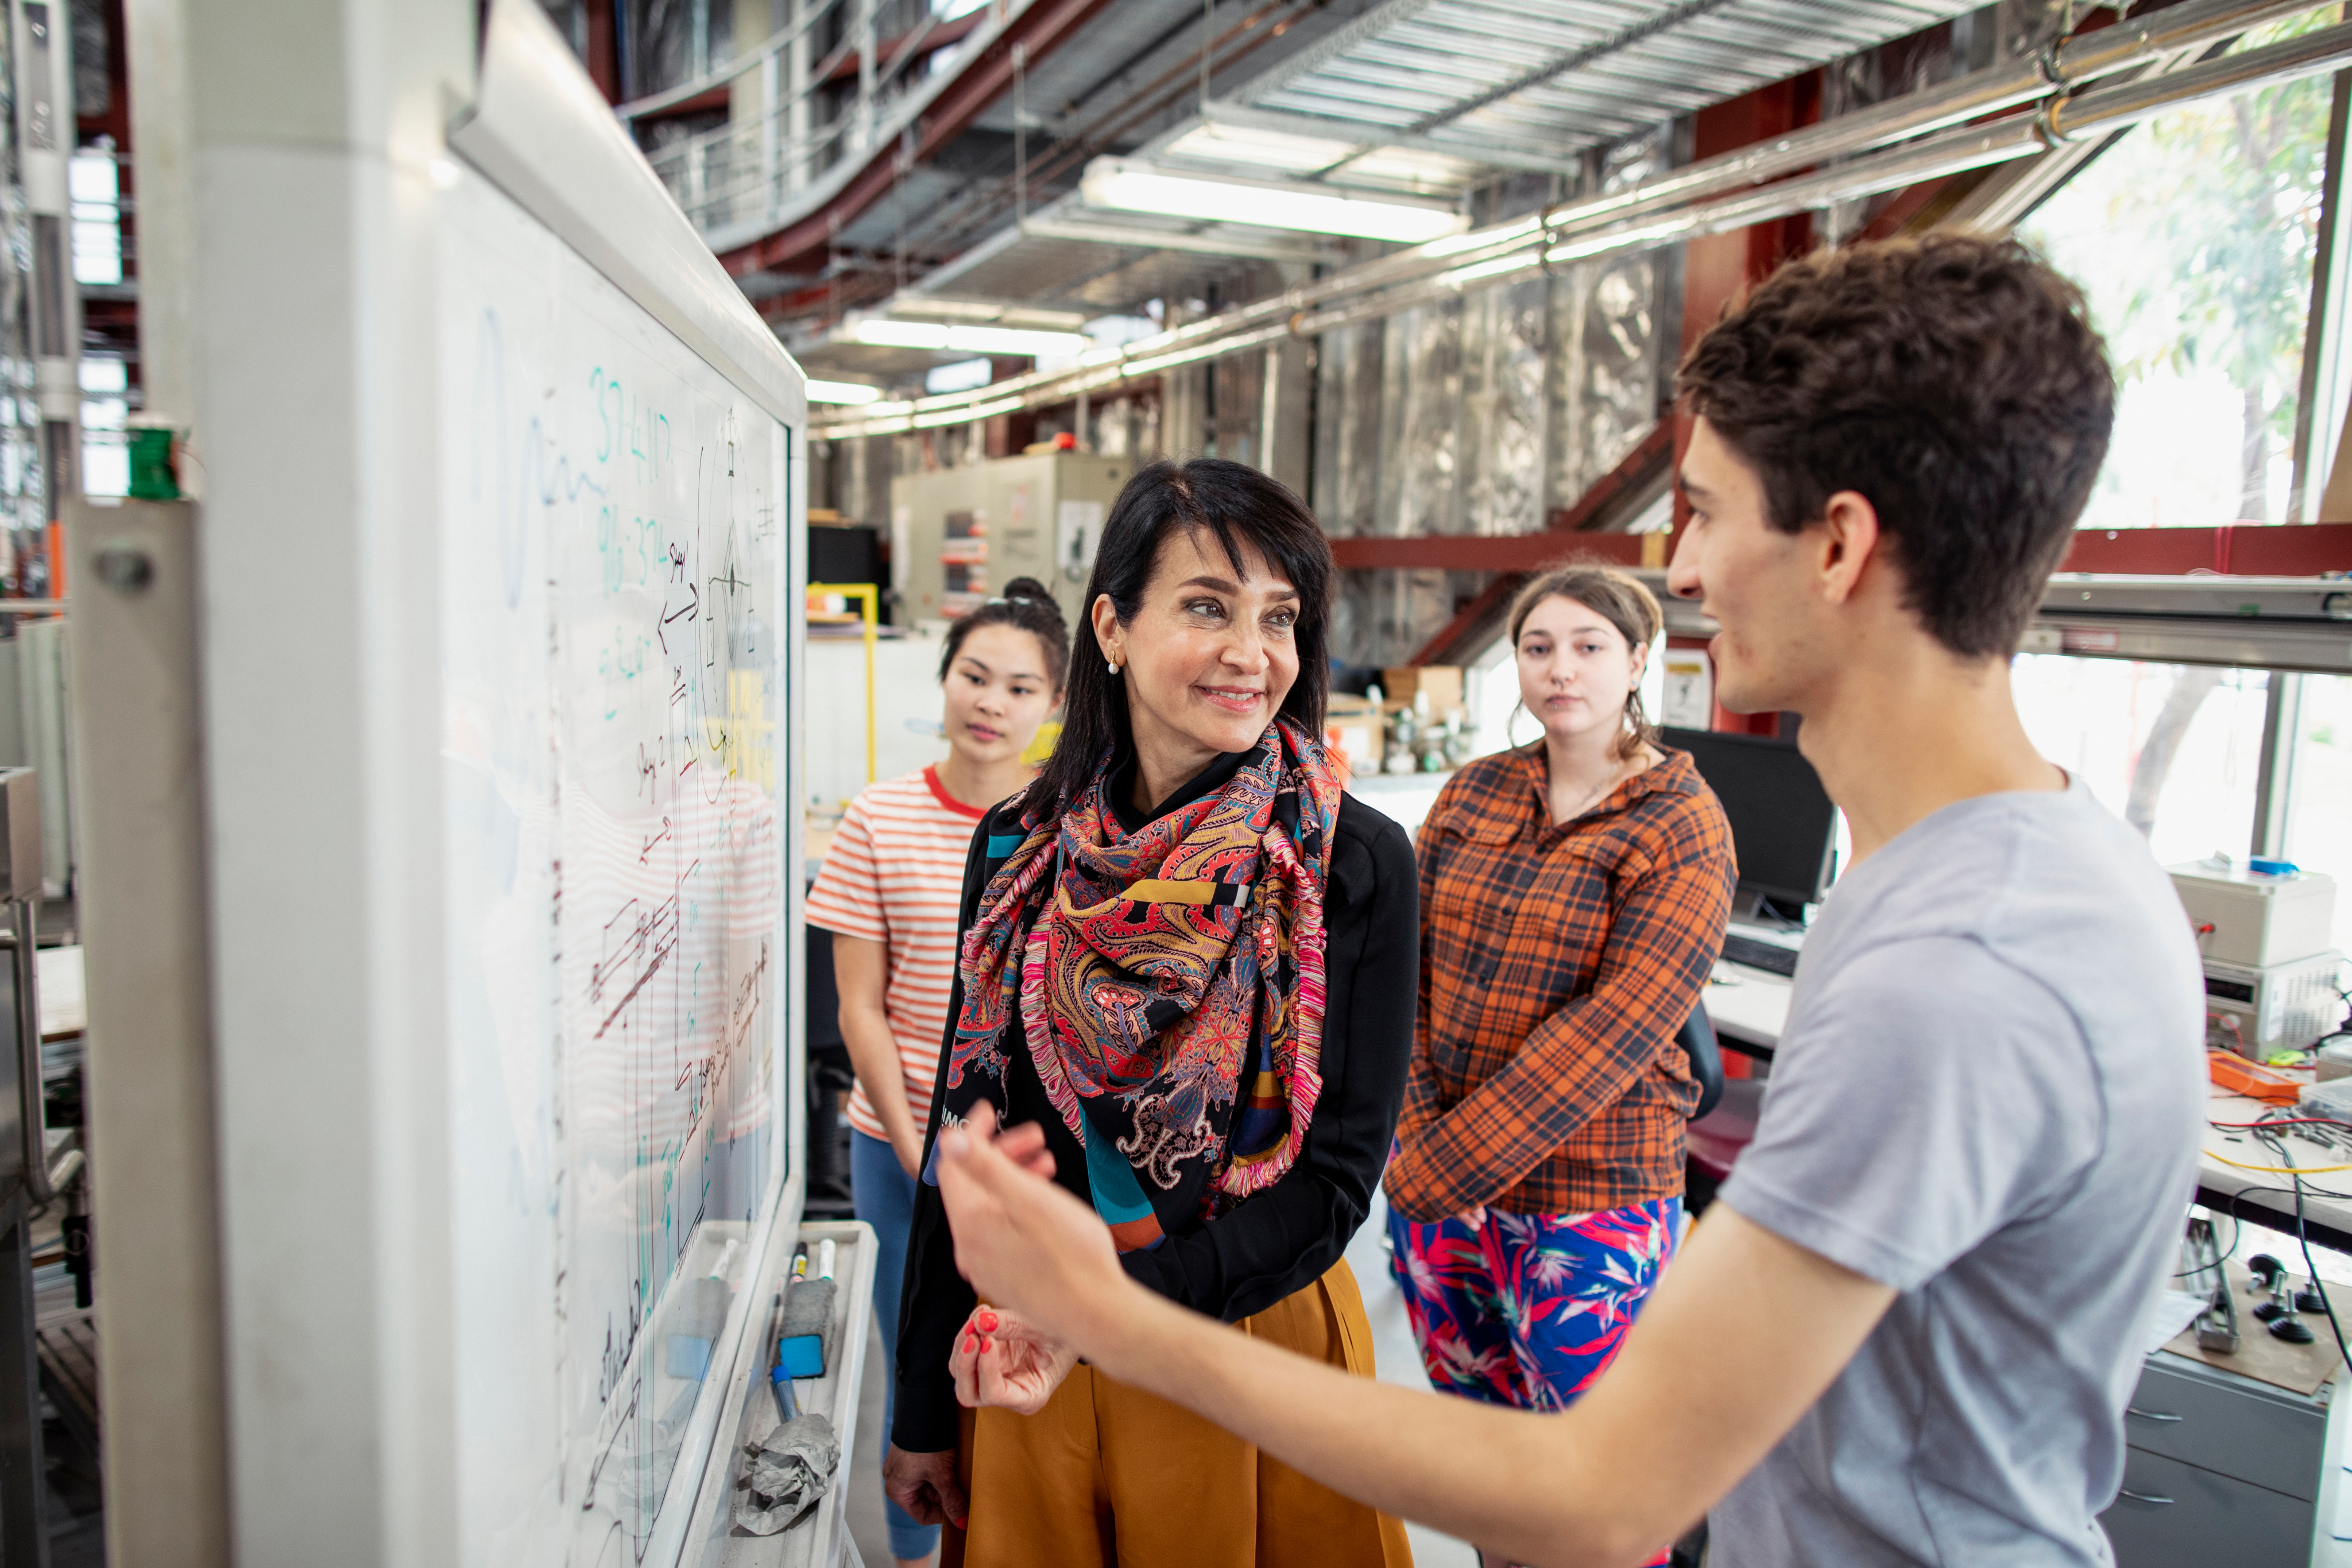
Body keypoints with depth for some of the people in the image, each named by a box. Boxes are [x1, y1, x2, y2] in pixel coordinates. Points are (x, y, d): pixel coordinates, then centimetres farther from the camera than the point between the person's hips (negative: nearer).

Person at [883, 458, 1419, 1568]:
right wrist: (925, 1409, 7)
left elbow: (1336, 1175, -14)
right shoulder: (1019, 849, -3)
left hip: (1250, 1340, -2)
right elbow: (964, 1129, 3)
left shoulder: (1355, 862, -13)